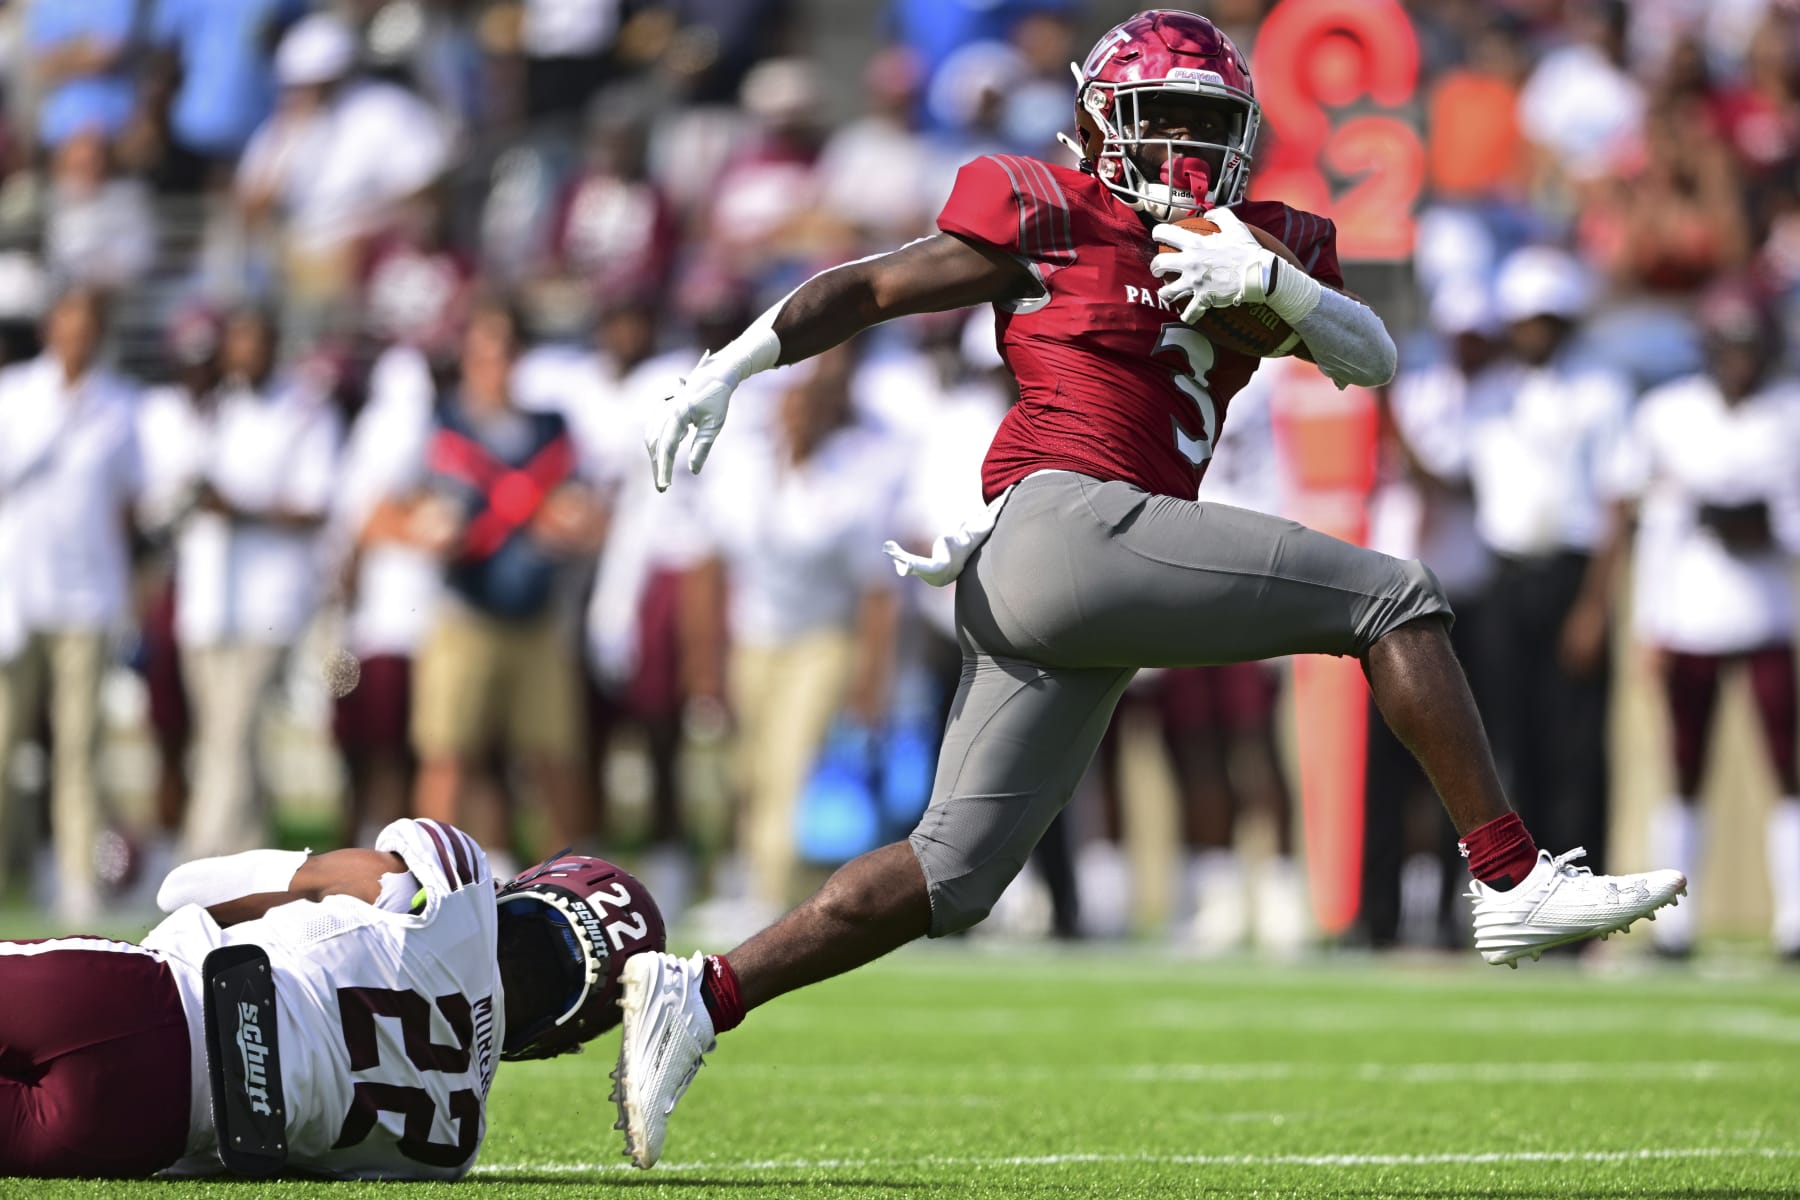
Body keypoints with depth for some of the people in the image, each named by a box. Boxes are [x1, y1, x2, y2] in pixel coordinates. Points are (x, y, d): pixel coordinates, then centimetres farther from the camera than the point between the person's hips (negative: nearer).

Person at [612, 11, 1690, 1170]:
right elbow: (867, 287, 6)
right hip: (1067, 522, -8)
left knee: (952, 876, 6)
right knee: (1393, 596, -8)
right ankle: (1514, 880, -8)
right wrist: (728, 370, -1)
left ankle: (699, 995, 8)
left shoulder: (1260, 242, 21)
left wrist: (1270, 281, -8)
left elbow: (1371, 359, 10)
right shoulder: (1050, 221, 2)